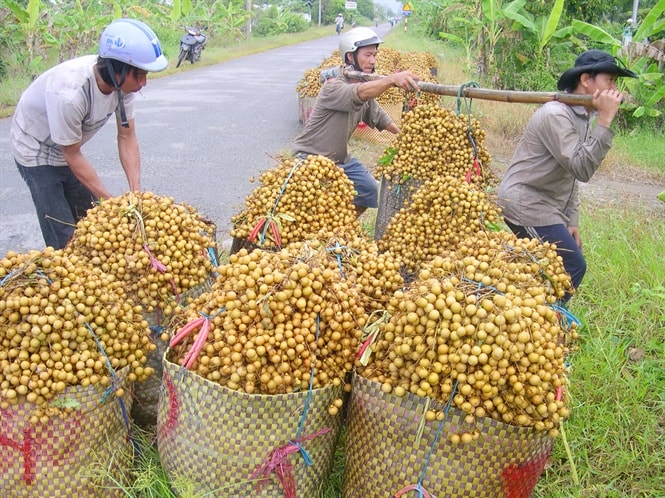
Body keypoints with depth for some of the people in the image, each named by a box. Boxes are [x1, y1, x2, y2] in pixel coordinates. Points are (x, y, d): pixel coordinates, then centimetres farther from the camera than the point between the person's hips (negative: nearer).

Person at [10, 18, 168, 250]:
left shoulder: (123, 80, -21)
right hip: (36, 151, -6)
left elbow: (127, 137, -11)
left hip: (67, 151, 6)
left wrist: (136, 191, -20)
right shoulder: (69, 93, -39)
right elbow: (72, 155, -25)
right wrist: (110, 201, -23)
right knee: (64, 236, -8)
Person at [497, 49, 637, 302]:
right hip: (525, 203, -10)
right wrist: (604, 120, -24)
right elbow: (581, 169, -26)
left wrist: (571, 221, 12)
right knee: (572, 266, -10)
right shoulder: (555, 115, -18)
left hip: (544, 205, 10)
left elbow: (571, 175, 16)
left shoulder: (584, 117, 12)